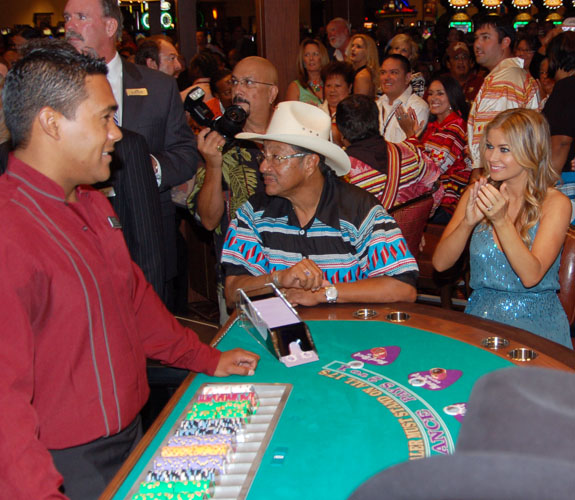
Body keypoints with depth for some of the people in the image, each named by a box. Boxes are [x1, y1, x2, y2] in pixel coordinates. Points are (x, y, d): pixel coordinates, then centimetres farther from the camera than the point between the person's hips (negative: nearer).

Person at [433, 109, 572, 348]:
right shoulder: (478, 194, 5)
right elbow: (440, 263, -3)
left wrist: (501, 220, -28)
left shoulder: (555, 203, -6)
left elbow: (531, 276, -18)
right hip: (480, 316, 3)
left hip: (535, 322, -3)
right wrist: (468, 222, -20)